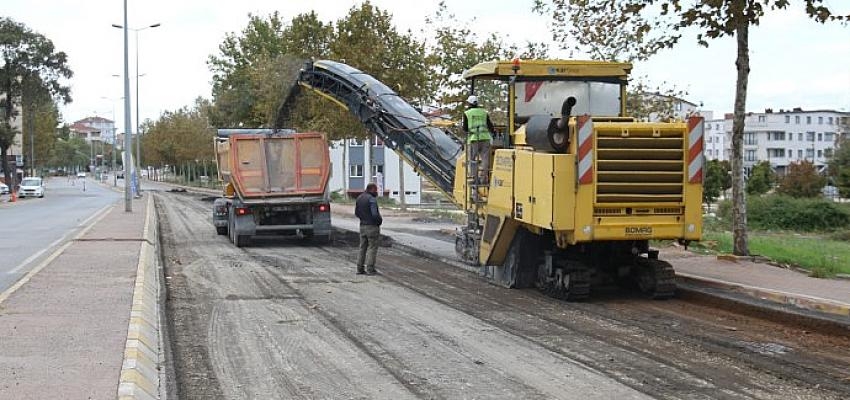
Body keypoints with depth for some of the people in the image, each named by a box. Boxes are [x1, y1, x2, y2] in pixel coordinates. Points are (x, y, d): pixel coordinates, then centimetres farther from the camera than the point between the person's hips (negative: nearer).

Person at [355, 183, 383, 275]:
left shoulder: (359, 198, 9)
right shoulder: (372, 199, -17)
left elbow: (356, 212, 15)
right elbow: (375, 214, -24)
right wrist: (380, 221, -6)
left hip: (362, 226, 8)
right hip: (372, 226, -8)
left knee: (363, 247, 13)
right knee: (372, 247, -1)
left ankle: (360, 268, 13)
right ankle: (370, 269, -3)